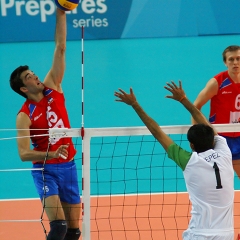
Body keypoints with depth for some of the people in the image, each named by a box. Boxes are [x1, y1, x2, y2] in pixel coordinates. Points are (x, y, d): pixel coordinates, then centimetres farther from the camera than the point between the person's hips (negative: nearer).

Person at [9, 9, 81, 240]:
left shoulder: (52, 89, 2)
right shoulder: (25, 116, -11)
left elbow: (60, 48, 0)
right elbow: (23, 154, -16)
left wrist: (61, 14, -5)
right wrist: (51, 154, -31)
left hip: (68, 166, 5)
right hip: (45, 170, -5)